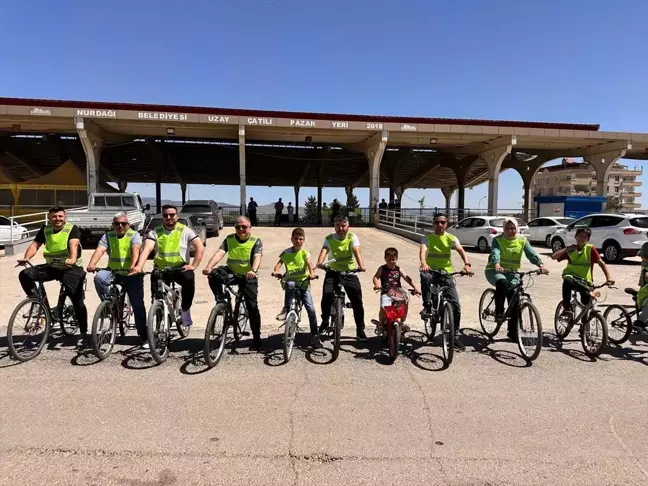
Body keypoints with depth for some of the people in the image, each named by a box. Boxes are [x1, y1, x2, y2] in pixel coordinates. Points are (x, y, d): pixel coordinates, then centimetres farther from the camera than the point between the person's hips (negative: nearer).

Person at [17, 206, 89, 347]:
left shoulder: (72, 229, -10)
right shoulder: (45, 230, 5)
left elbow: (73, 244, -26)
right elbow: (35, 245, -2)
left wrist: (72, 259, -45)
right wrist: (26, 258, -23)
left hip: (71, 269, -5)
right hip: (52, 267, 5)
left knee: (77, 302, -6)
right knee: (25, 275, -16)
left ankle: (83, 334, 4)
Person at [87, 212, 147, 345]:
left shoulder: (134, 235, -4)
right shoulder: (108, 236, 4)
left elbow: (135, 249, -24)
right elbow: (99, 250, -13)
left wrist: (134, 265, -43)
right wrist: (92, 264, -32)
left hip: (132, 274, -2)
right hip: (114, 272, 3)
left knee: (138, 305, -3)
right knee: (99, 277, -30)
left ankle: (143, 336, 10)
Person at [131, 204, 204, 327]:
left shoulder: (185, 231, 0)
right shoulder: (155, 232, 3)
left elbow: (200, 247, -8)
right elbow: (147, 248, -13)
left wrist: (193, 266, -19)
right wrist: (139, 266, -30)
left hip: (180, 269, -1)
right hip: (160, 269, 2)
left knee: (189, 278, -32)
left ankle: (185, 309, -12)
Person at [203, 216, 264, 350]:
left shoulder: (256, 241, -8)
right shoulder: (229, 239, -1)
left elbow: (257, 257, -24)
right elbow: (219, 254, -15)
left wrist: (253, 271, -46)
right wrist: (208, 267, -33)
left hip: (248, 277, -2)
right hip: (231, 272, 2)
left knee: (252, 306, -3)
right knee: (214, 275, -28)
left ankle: (257, 338, 10)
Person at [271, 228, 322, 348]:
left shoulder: (305, 253, 0)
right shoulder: (286, 253, 3)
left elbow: (309, 263, -16)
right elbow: (279, 263, -6)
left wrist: (311, 273, -35)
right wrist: (276, 271, -28)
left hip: (303, 284, -1)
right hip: (290, 283, 1)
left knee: (311, 310, -7)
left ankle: (314, 336, 3)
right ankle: (286, 309, -3)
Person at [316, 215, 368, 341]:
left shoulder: (352, 237, -8)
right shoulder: (329, 239, -6)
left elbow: (357, 251, -25)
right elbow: (324, 250, -24)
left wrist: (361, 265, -44)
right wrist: (320, 263, -46)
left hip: (349, 272, 0)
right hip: (333, 271, 0)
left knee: (357, 301, -4)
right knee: (326, 294, -23)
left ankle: (360, 330, 11)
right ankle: (325, 322, -1)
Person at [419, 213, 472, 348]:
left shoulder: (451, 238, 2)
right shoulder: (427, 238, -1)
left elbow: (461, 251, -15)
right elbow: (422, 251, -21)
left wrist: (467, 264, -36)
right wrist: (423, 263, -43)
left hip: (446, 273, 2)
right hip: (431, 271, -1)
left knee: (456, 305, -4)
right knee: (425, 276, -40)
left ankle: (455, 335, 12)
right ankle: (427, 306, -25)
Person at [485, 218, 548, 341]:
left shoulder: (522, 240, 1)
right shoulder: (497, 240, -7)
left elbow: (532, 254, -14)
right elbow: (495, 253, -26)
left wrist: (540, 265, -34)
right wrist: (497, 264, -48)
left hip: (512, 272, 3)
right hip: (495, 270, -3)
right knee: (502, 283, -37)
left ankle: (513, 332, 8)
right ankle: (499, 312, -24)